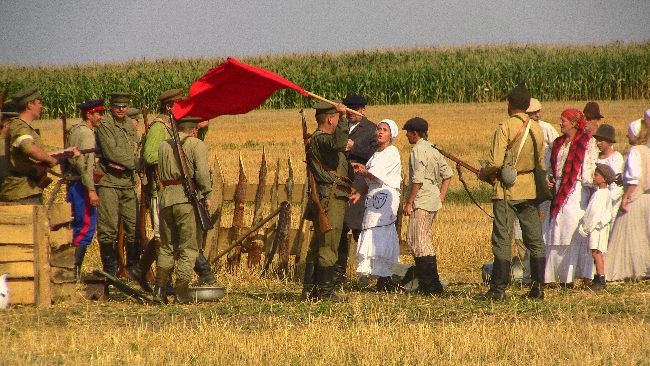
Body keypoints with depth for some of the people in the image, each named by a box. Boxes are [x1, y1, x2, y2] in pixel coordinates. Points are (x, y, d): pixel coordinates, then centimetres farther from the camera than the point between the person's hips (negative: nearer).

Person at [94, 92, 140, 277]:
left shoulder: (129, 124, 16)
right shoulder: (104, 125, -6)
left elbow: (137, 150, 14)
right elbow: (112, 151, -15)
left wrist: (123, 164, -5)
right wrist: (132, 162, -6)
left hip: (128, 182, 7)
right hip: (108, 181, -7)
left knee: (133, 227, 7)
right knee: (108, 228, -6)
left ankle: (133, 269, 17)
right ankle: (110, 271, -1)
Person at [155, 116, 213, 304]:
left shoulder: (164, 146, 16)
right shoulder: (197, 145, -1)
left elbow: (161, 173, 13)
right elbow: (202, 173, -13)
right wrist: (207, 195, -5)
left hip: (166, 198, 5)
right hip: (188, 199, -5)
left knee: (167, 246, 17)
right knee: (188, 248, 2)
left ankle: (160, 287, 12)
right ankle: (181, 291, 1)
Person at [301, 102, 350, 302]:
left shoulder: (320, 139, 19)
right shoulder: (319, 139, -15)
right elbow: (338, 143, -36)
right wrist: (343, 117, -29)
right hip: (330, 200, -11)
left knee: (317, 246, 13)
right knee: (328, 246, -8)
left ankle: (309, 290, 17)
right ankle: (325, 291, -7)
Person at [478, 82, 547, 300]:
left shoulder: (505, 127, -12)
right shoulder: (536, 129, 6)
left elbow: (495, 162, -16)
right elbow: (541, 164, 14)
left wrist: (483, 175, 2)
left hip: (507, 191, -5)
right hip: (530, 190, 5)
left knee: (502, 240, -2)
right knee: (535, 239, 11)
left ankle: (499, 288, -5)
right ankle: (538, 286, 12)